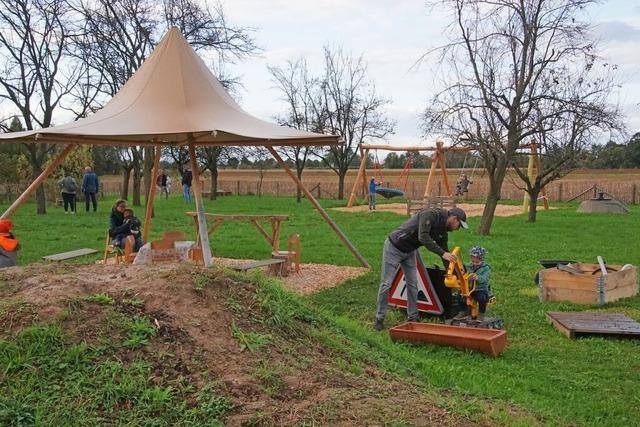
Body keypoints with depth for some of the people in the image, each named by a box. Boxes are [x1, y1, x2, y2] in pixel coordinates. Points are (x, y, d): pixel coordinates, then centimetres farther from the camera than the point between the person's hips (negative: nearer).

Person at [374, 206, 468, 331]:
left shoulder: (443, 232, 0)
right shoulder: (430, 214, -25)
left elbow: (445, 254, 8)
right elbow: (423, 237, -37)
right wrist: (442, 253, -36)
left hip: (409, 251, 8)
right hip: (394, 247, -8)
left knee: (412, 284, 6)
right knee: (386, 284, -3)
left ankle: (413, 318, 16)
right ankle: (379, 319, 6)